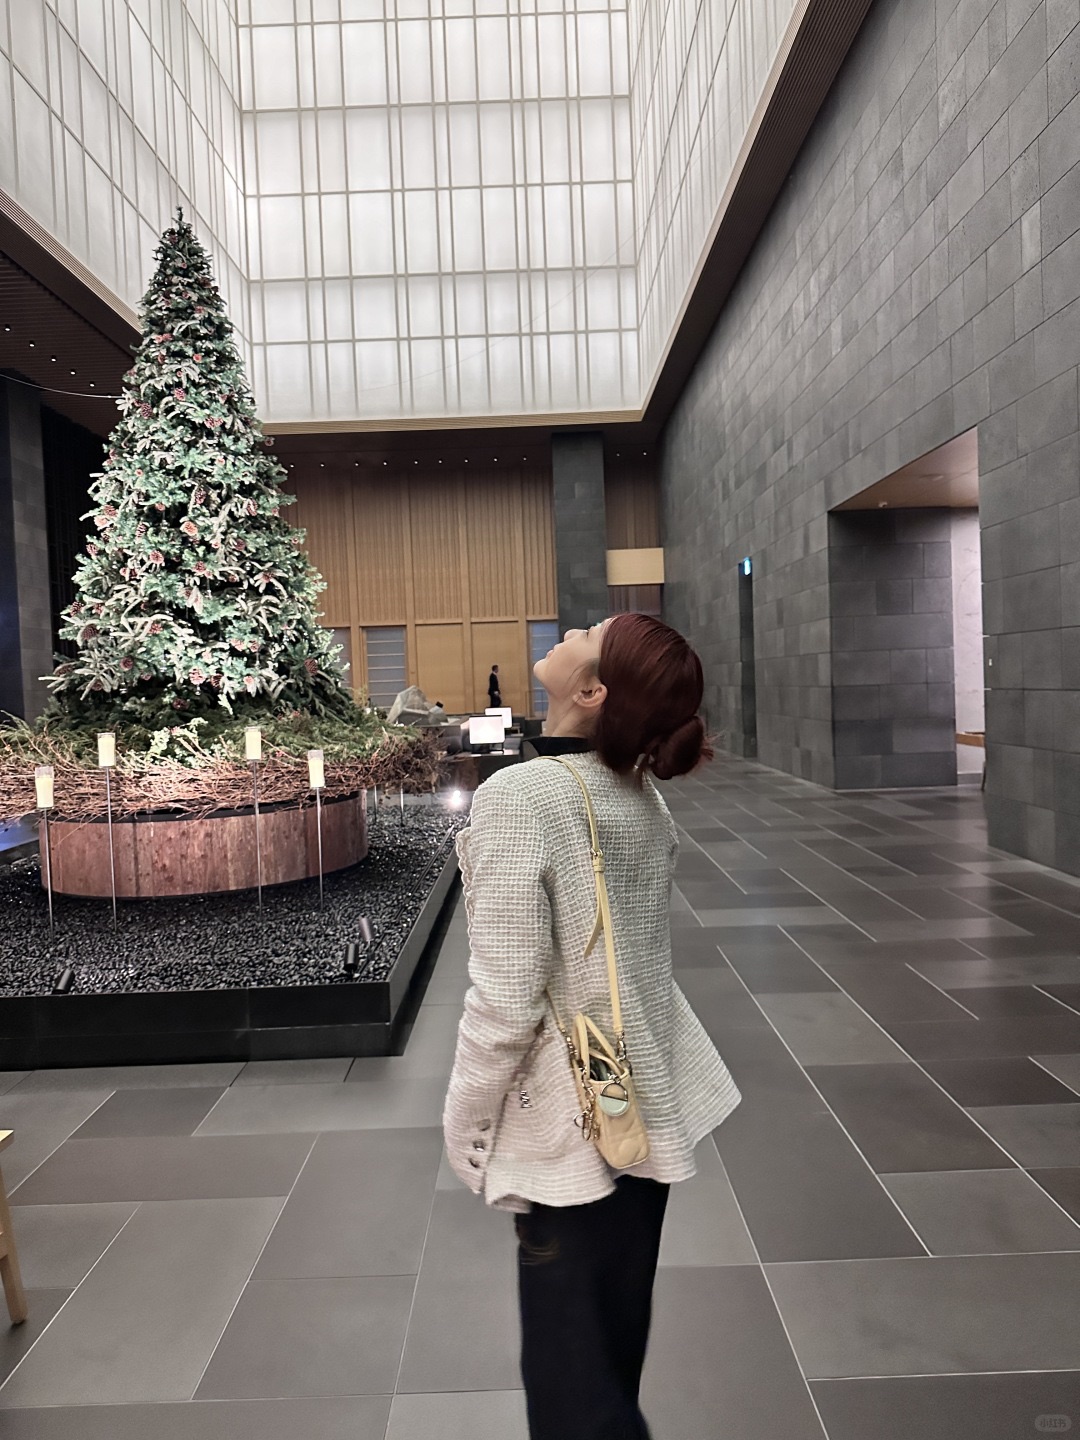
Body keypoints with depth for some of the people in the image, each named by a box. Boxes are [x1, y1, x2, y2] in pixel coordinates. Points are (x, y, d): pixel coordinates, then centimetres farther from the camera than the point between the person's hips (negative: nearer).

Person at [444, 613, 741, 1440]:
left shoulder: (519, 797, -24)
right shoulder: (645, 796, -2)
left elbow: (506, 1003, -22)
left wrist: (466, 1130, -9)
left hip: (573, 1122, -7)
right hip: (647, 1102, 7)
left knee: (570, 1372, 15)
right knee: (614, 1347, 26)